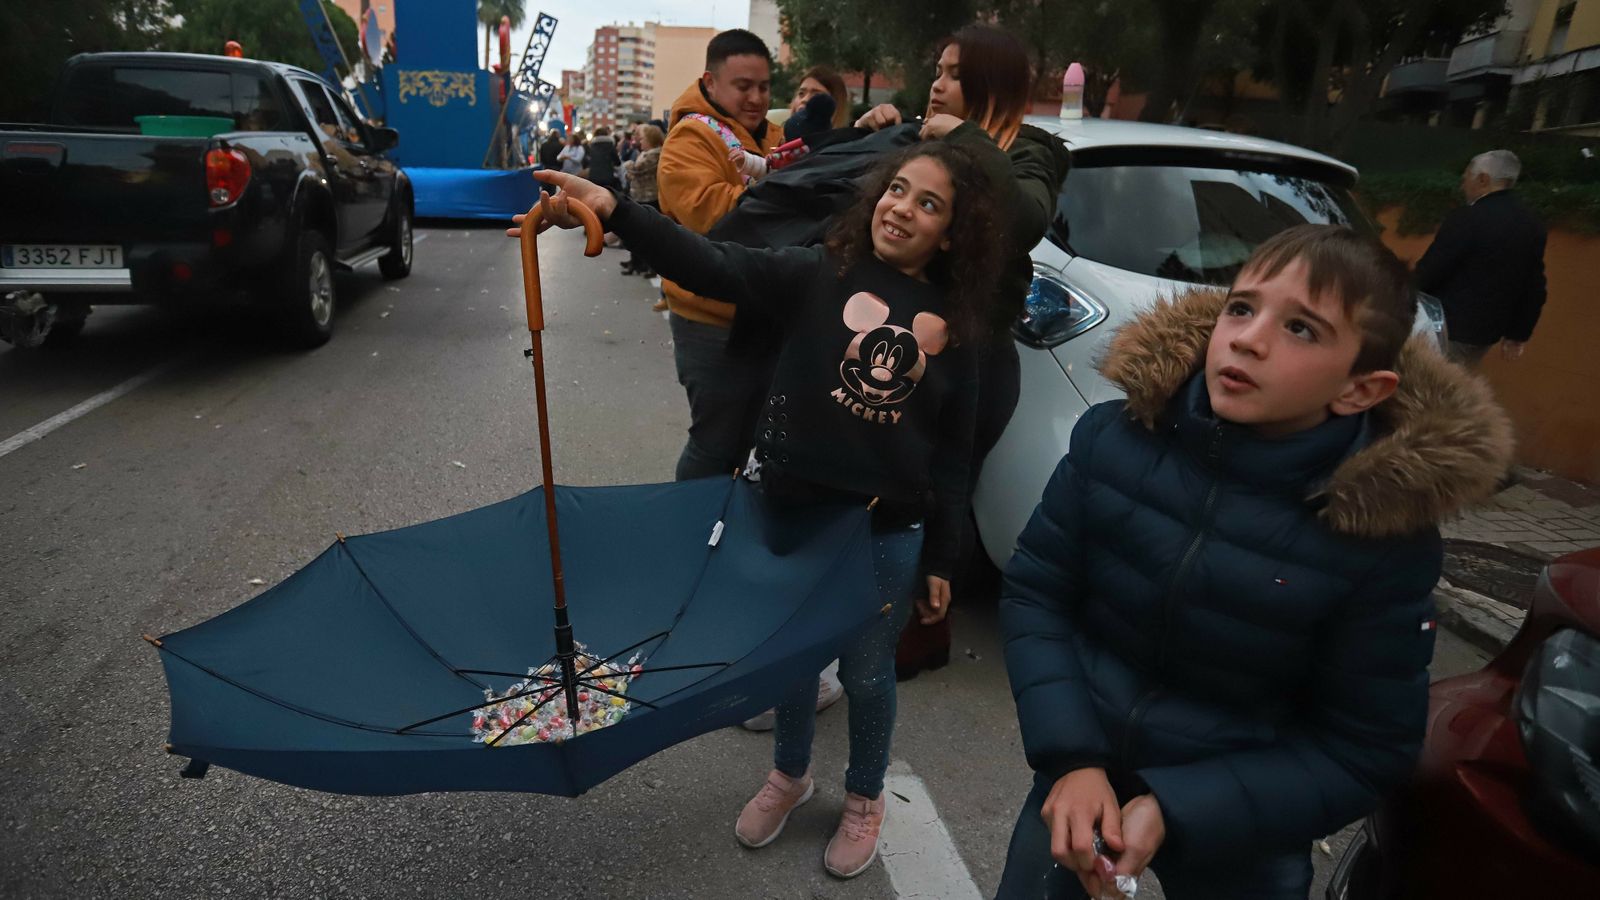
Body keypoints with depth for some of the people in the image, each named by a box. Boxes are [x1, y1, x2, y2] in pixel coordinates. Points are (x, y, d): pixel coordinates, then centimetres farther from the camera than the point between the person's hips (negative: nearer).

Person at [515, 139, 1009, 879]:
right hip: (791, 512, 0)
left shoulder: (954, 323, -3)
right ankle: (789, 775, 50)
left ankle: (864, 799, 45)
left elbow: (952, 454, 2)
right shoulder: (815, 273, -8)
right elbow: (711, 266, -23)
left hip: (887, 532, 0)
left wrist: (942, 556, 5)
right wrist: (614, 211, -38)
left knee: (866, 674, 17)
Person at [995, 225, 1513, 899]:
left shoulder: (1386, 539, -19)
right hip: (1083, 775, 2)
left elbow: (1364, 753, -11)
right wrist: (1070, 760, -20)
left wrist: (1176, 812, -20)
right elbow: (1033, 592, -9)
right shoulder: (1114, 438, -17)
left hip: (1241, 832, -1)